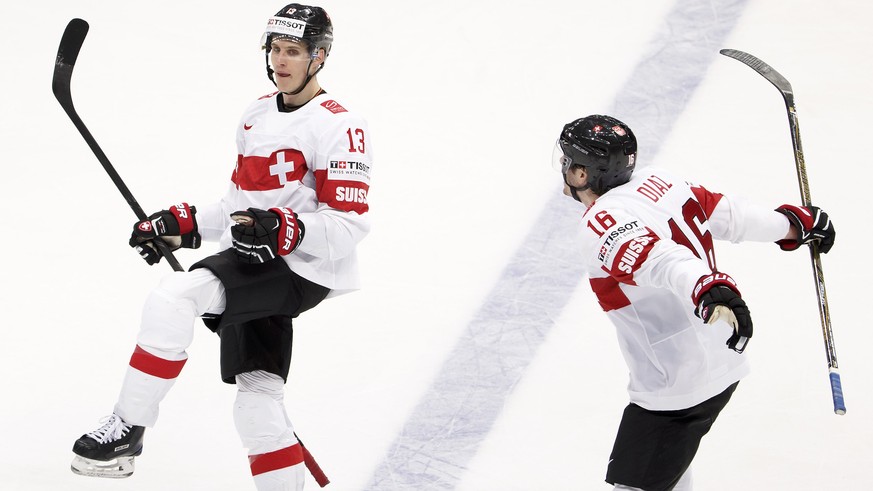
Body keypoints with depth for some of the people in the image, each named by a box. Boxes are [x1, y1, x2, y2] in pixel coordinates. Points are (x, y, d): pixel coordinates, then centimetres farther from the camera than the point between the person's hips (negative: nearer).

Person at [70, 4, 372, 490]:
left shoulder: (340, 125, -11)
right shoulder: (258, 114, 17)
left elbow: (349, 225, -17)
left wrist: (284, 230, -31)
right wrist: (183, 224, 12)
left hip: (301, 268, -9)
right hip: (256, 265, 9)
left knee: (174, 298, -24)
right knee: (257, 402, 6)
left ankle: (127, 431, -17)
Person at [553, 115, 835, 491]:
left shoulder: (603, 224, -20)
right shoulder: (654, 182, 3)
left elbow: (661, 259, -38)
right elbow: (727, 213, 10)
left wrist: (709, 290, -55)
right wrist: (794, 223, 24)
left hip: (676, 386, -9)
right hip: (722, 364, 9)